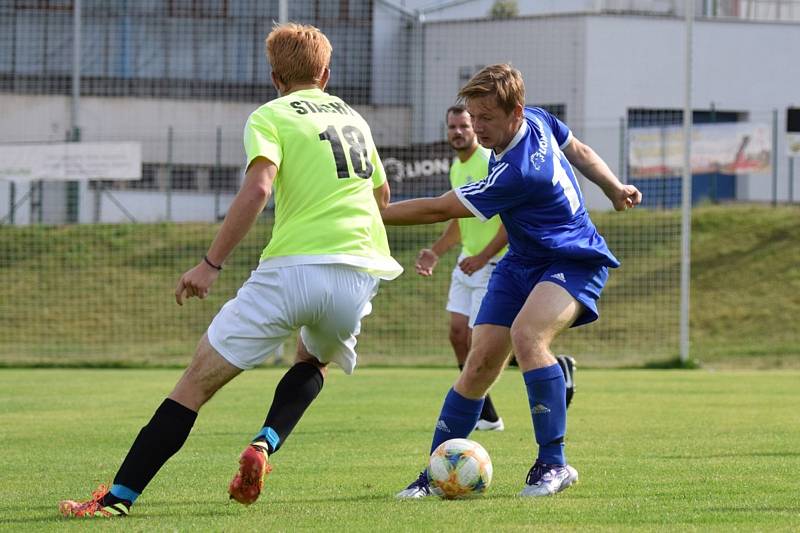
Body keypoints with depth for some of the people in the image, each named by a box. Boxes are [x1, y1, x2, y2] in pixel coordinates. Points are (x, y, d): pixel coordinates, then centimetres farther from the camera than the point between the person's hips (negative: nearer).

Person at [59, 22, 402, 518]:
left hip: (293, 267, -5)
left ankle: (119, 496, -7)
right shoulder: (353, 116, 21)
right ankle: (264, 445, 5)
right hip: (362, 269, 5)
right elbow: (382, 196, 34)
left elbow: (258, 187, -13)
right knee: (314, 361, 33)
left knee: (199, 379, -1)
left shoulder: (270, 116, 4)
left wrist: (211, 263, -10)